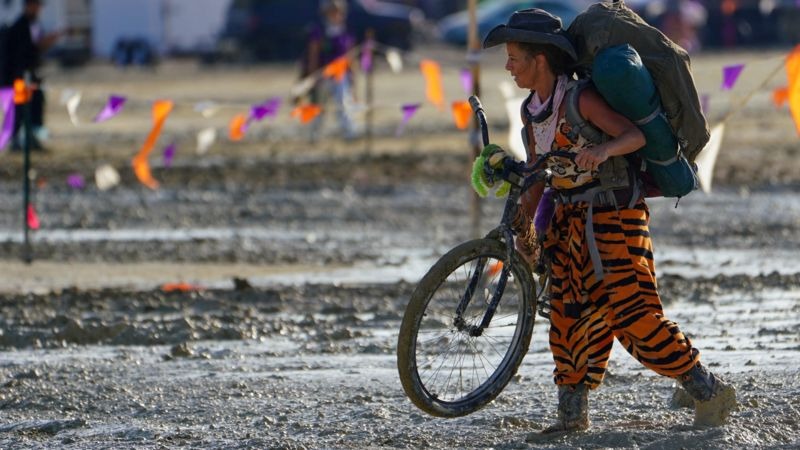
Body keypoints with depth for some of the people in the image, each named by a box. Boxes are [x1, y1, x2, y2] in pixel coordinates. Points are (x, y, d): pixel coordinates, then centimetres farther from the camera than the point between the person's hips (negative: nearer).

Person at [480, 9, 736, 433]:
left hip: (613, 211, -8)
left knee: (631, 310, -14)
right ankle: (571, 411, 13)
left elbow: (636, 135, -26)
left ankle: (709, 390, -4)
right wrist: (524, 223, 12)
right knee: (569, 314, 6)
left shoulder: (580, 99, -18)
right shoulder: (531, 111, 6)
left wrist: (603, 149, -45)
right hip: (572, 218, 8)